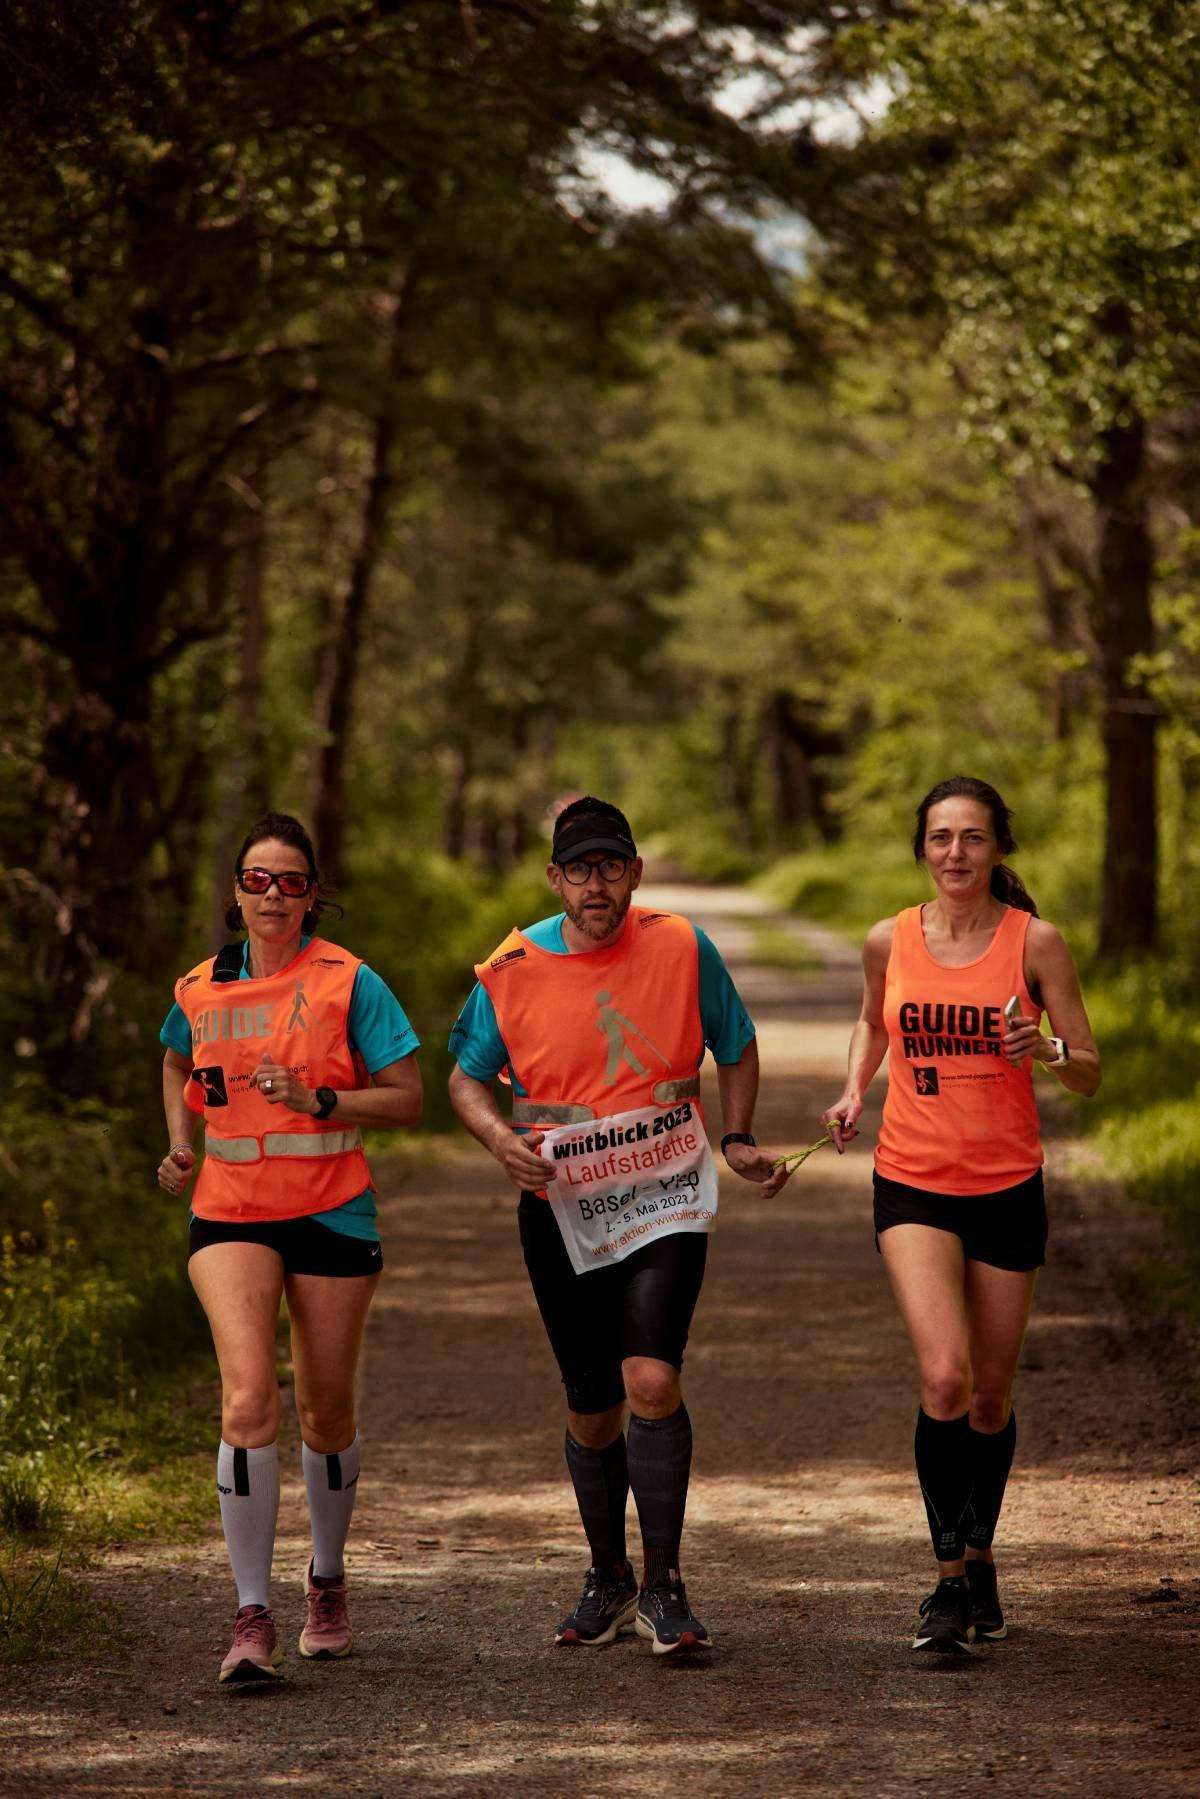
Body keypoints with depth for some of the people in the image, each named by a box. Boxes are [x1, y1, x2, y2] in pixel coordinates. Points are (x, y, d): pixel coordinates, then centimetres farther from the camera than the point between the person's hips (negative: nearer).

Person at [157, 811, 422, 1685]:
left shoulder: (348, 982, -5)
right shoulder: (199, 991, 5)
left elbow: (408, 1096, -5)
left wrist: (318, 1101, -18)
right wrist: (181, 1140, 11)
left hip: (333, 1213, -1)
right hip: (230, 1212, 1)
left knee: (326, 1413, 11)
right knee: (248, 1398, -18)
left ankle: (328, 1579, 38)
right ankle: (253, 1619, -18)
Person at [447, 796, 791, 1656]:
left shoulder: (681, 947, -5)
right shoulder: (511, 971, -5)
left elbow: (736, 1047, 13)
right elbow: (468, 1077, 8)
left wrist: (738, 1139, 3)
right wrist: (499, 1137, -11)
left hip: (665, 1199, -1)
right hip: (564, 1210, 2)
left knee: (652, 1379, -20)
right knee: (592, 1411, 10)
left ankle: (664, 1586, -9)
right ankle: (608, 1579, 31)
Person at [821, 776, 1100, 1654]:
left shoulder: (1035, 941, -5)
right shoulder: (889, 941, 0)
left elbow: (1090, 1072, -2)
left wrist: (1047, 1050, -23)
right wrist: (855, 1088, 4)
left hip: (1007, 1187, 0)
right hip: (913, 1185, 0)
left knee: (991, 1397, 10)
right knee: (945, 1377, -18)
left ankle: (980, 1559, 34)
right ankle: (951, 1581, -8)